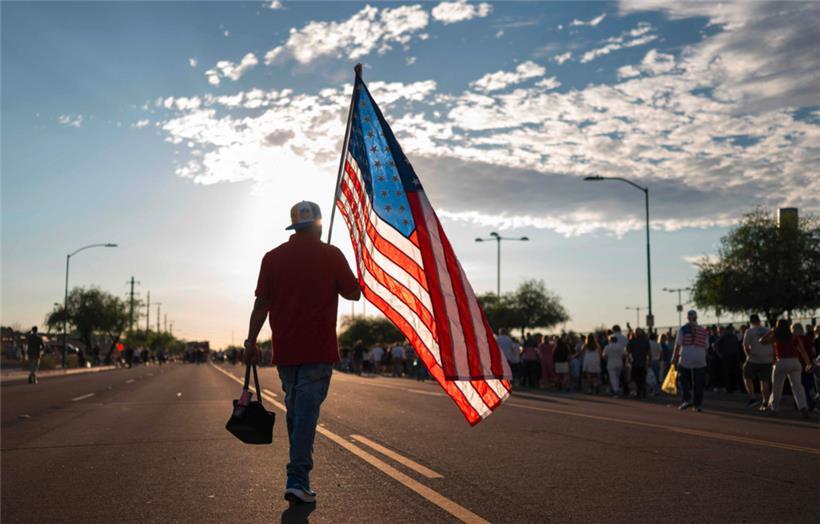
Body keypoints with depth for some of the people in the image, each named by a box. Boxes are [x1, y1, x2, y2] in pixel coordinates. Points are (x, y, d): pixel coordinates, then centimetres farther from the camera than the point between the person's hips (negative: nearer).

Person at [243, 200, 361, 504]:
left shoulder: (273, 257, 4)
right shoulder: (330, 255, -3)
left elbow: (261, 303, 2)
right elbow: (354, 293, 4)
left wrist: (251, 342, 7)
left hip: (284, 350, 4)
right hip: (318, 351, -4)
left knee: (294, 410, 17)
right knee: (307, 412, -4)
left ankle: (299, 474, 29)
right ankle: (297, 480, -11)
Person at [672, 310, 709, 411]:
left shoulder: (683, 329, 0)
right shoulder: (703, 330, 10)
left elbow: (678, 344, -4)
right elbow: (706, 346, 11)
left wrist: (674, 357, 2)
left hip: (685, 358, -2)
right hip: (700, 359, 2)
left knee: (684, 380, 11)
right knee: (698, 383, 8)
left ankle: (687, 400, -2)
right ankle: (698, 404, 9)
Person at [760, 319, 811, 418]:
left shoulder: (776, 338, -2)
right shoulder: (795, 337, 5)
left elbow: (762, 341, 1)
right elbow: (803, 351, 3)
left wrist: (771, 332, 7)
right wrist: (808, 363, 9)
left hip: (781, 363, -2)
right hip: (795, 363, 2)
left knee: (777, 387, 10)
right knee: (797, 386, 0)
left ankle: (773, 408, 20)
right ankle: (803, 407, -18)